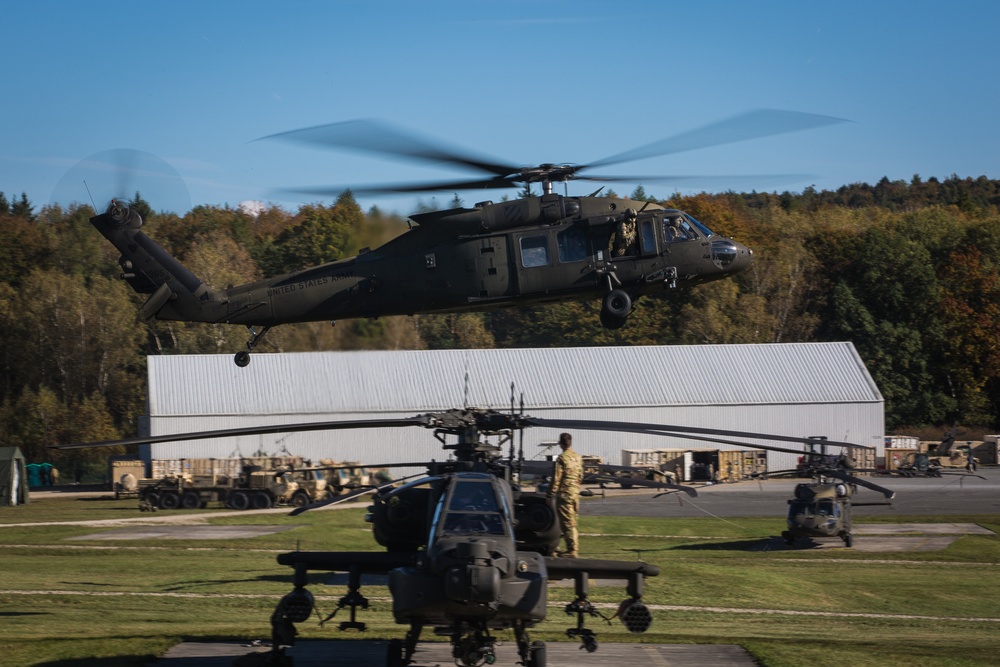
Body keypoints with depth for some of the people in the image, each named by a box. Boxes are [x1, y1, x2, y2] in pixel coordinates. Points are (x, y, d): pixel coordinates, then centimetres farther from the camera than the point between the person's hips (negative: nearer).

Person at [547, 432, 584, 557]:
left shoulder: (562, 458, -14)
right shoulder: (578, 458, 9)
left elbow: (556, 478, -14)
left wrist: (551, 494, -7)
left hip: (564, 494, -7)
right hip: (575, 494, 7)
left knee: (567, 523, -4)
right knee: (571, 522, 16)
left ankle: (571, 550, -6)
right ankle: (573, 547, 20)